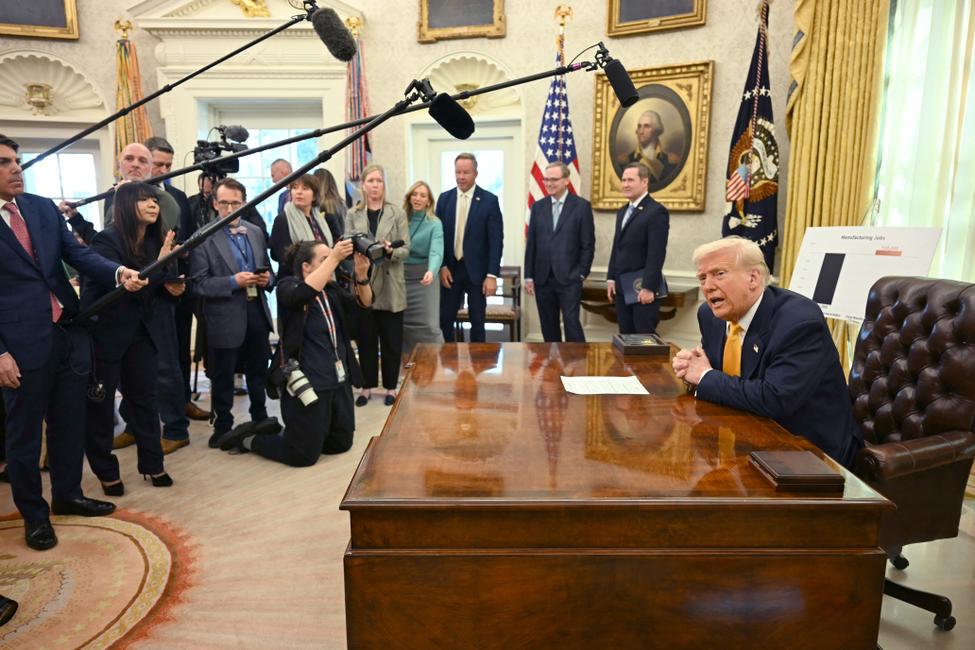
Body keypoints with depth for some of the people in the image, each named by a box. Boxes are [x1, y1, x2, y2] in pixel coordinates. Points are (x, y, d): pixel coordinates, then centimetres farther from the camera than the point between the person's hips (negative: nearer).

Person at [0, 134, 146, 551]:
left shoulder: (44, 207, 8)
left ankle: (68, 495, 35)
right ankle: (34, 515, 27)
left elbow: (77, 254, 3)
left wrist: (118, 273, -18)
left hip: (69, 331, 5)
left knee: (69, 422, 16)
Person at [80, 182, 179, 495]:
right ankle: (106, 471, 21)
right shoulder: (107, 240, -17)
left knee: (145, 396, 12)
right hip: (105, 332, -6)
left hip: (141, 331, 6)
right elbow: (124, 287, -25)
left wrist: (170, 286, -6)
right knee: (99, 402, 6)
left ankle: (152, 463, 24)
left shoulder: (153, 240, 3)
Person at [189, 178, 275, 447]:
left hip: (257, 313, 5)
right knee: (222, 376, 8)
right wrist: (233, 282, -22)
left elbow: (268, 270, 16)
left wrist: (266, 279, -6)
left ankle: (260, 418, 33)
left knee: (259, 370, 16)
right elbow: (199, 283, -12)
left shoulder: (256, 233, 10)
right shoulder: (203, 238, -6)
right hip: (225, 317, -5)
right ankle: (223, 426, 23)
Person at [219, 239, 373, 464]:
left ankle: (291, 433, 37)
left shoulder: (332, 289, 11)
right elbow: (304, 293, -31)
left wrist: (361, 274, -18)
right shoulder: (288, 285, -8)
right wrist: (334, 257, -31)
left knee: (341, 444, 17)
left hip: (339, 379, 7)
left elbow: (363, 302, 1)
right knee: (304, 455, 1)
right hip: (307, 382, -7)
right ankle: (248, 439, 24)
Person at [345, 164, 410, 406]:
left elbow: (406, 249, -2)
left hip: (390, 286, -1)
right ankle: (367, 386, 22)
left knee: (391, 340, 4)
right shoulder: (353, 214, 8)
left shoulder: (397, 213, 3)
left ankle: (390, 386, 18)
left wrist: (391, 251, -23)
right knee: (365, 339, 8)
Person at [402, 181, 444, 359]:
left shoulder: (434, 224, -6)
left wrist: (431, 272, -39)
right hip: (401, 276, 3)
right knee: (402, 323, 9)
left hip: (423, 277, -3)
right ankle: (406, 361, 23)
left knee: (429, 325, -7)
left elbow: (436, 251, -22)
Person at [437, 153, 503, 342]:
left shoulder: (489, 200, -5)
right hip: (450, 270, 3)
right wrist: (442, 266, -3)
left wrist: (492, 275, -12)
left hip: (477, 271, -2)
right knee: (444, 319, 6)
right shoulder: (444, 198, 5)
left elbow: (496, 240, -7)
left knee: (477, 321, 8)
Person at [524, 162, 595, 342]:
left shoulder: (582, 206, -1)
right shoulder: (538, 207, 9)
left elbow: (588, 244, -2)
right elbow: (531, 244, 8)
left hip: (569, 278, -4)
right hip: (542, 279, 4)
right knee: (548, 326, 10)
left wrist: (581, 274, -7)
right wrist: (529, 276, 5)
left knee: (571, 323, -8)